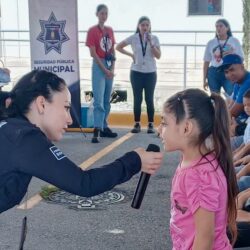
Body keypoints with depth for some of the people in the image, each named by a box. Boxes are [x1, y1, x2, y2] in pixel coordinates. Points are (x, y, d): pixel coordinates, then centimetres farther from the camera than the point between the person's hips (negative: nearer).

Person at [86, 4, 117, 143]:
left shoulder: (110, 30, 11)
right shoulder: (92, 31, -7)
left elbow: (112, 51, 11)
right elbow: (93, 53, -11)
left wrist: (112, 68, -1)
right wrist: (105, 69, -13)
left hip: (110, 66, 7)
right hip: (99, 66, -6)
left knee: (107, 99, 10)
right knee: (98, 99, -12)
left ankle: (104, 127, 18)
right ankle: (97, 130, -15)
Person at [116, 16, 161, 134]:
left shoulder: (154, 38, 1)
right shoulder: (133, 38, 0)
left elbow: (158, 56, -6)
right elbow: (118, 47, 7)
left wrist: (151, 43, -16)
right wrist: (130, 54, -2)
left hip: (150, 72, 0)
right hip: (136, 72, 0)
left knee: (149, 99, 1)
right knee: (137, 99, 3)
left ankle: (151, 124, 8)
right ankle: (137, 124, 11)